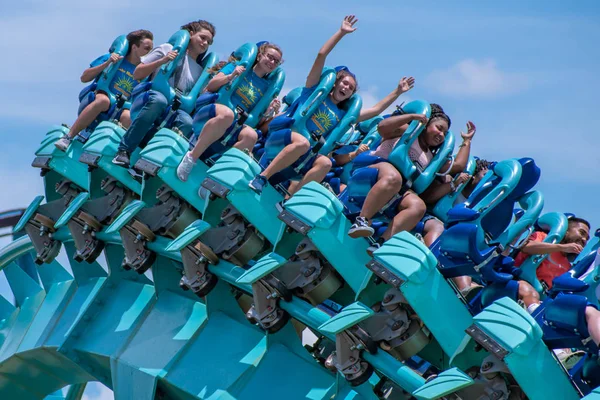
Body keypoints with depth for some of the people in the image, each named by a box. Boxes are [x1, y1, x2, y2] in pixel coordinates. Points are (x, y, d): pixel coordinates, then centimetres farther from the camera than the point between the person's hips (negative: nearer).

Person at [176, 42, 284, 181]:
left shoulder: (266, 87, 19)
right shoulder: (238, 67, 11)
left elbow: (257, 119, 15)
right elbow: (211, 86, 4)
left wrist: (269, 111, -4)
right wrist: (230, 76, -11)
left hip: (234, 128, 3)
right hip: (211, 114, -3)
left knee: (251, 135, -33)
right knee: (227, 114, -40)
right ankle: (191, 157, -32)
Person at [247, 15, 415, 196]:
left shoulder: (342, 115, 23)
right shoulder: (316, 90, 11)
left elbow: (375, 110, 26)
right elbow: (321, 55, 2)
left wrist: (398, 91, 25)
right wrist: (341, 32, 1)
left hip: (303, 157, 4)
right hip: (283, 137, -4)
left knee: (325, 163, -30)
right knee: (302, 142, -40)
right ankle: (262, 177, -36)